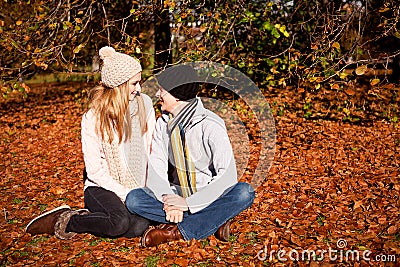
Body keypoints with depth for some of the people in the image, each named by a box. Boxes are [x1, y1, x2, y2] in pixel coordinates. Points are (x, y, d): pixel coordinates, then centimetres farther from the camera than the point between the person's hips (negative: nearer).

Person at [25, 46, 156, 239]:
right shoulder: (93, 118, -10)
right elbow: (95, 170, -11)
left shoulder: (144, 104, 2)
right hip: (101, 187, -4)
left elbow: (152, 148, 7)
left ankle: (91, 216, -1)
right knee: (120, 222, -32)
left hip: (137, 188, 4)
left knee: (140, 226, -26)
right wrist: (125, 194, -17)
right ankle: (66, 221, -6)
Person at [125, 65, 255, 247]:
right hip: (178, 196, 4)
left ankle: (176, 232, -27)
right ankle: (214, 222, -21)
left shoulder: (211, 125, -16)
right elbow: (156, 167, -5)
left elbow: (227, 175, -23)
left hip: (209, 199, -4)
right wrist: (168, 198, -25)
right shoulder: (163, 123, 1)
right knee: (133, 199, -20)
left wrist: (188, 203, -28)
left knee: (245, 192, -32)